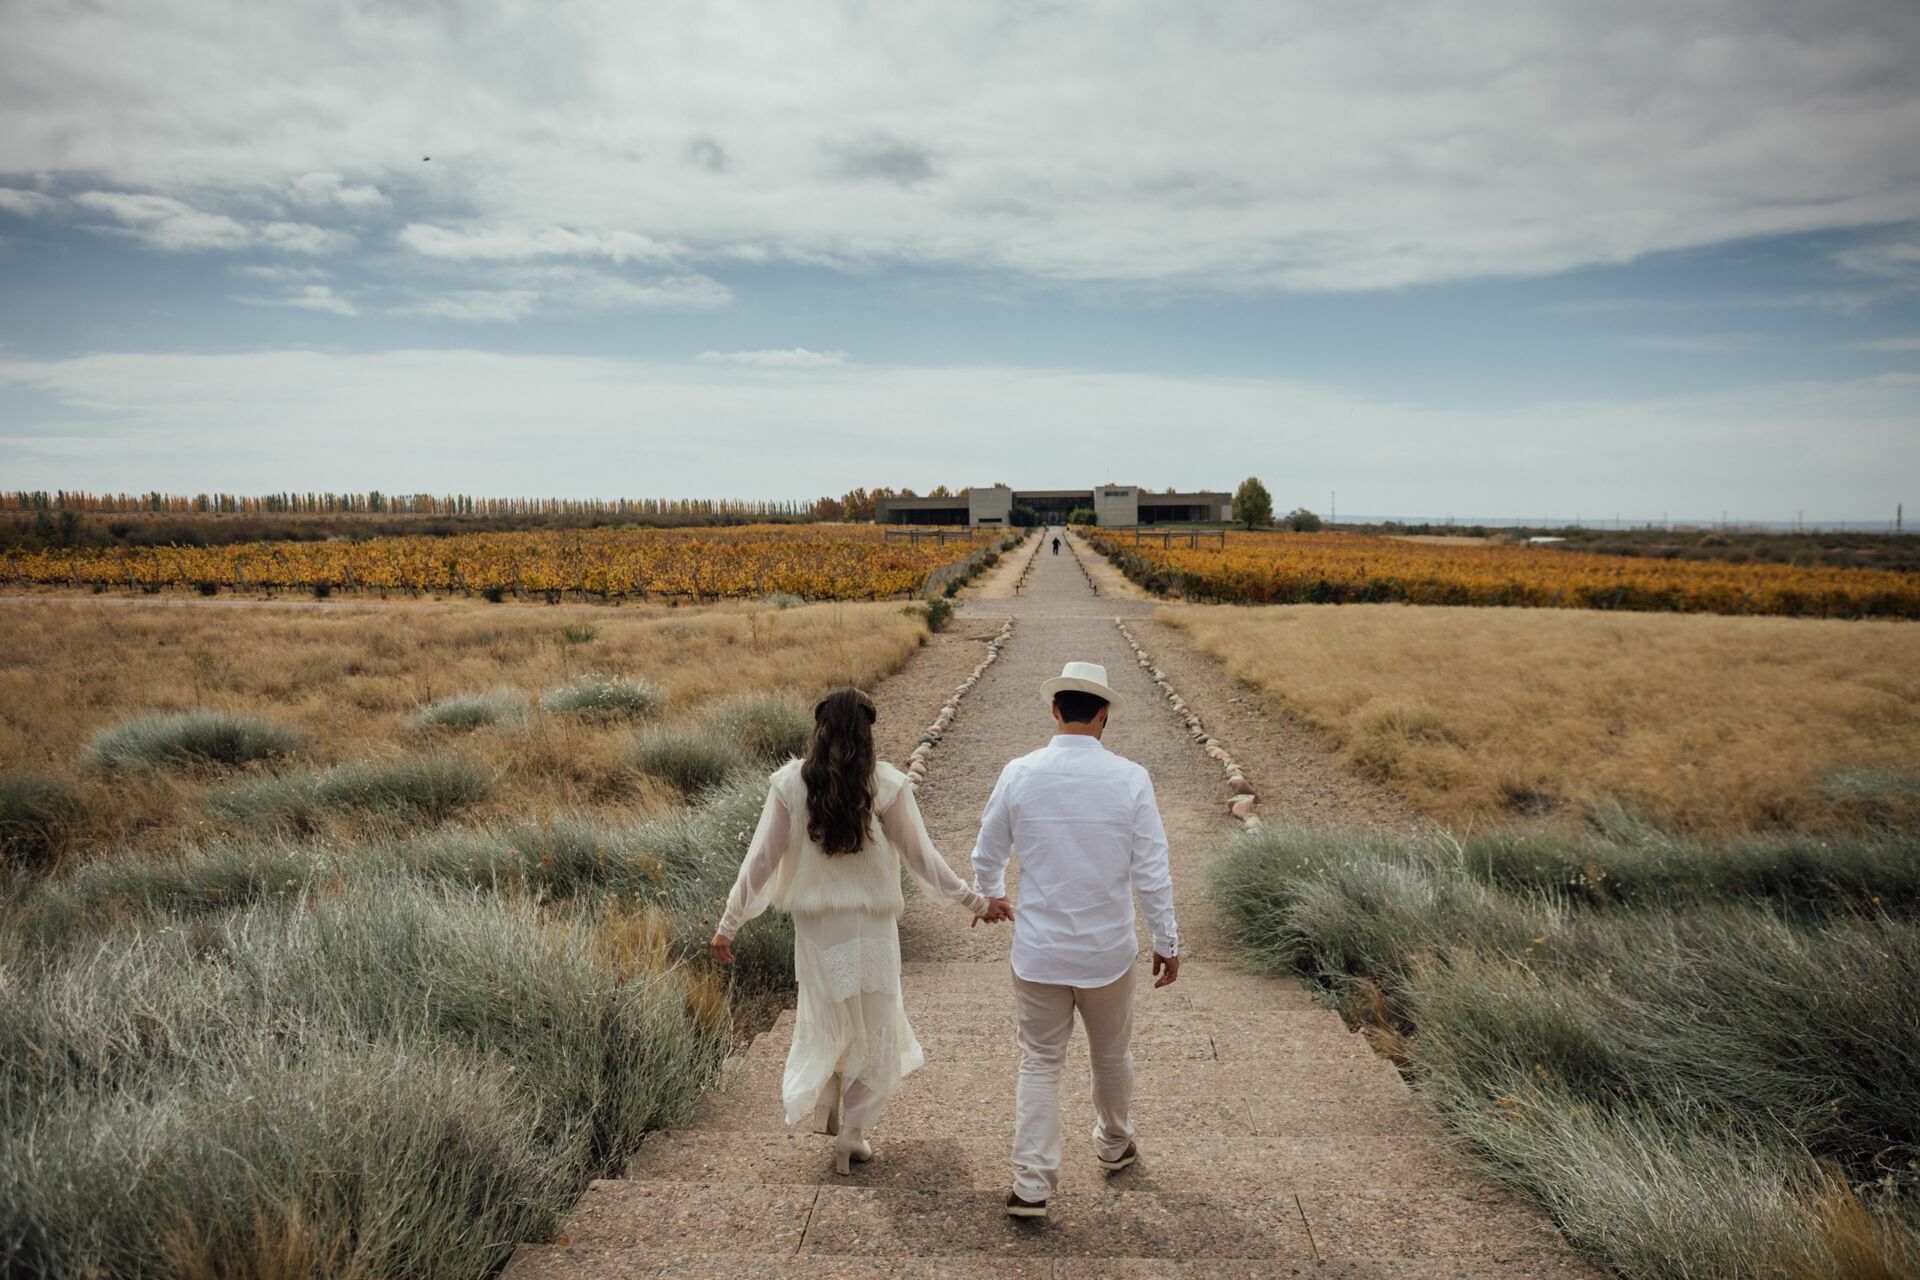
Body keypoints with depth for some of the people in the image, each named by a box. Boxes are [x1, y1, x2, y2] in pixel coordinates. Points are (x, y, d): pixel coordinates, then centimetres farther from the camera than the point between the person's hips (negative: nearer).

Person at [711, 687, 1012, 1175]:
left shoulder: (790, 783, -7)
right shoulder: (886, 784, -11)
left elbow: (760, 859, -6)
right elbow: (921, 856, -8)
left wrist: (729, 924, 1)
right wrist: (975, 901, 1)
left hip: (816, 927, 1)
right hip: (873, 928, -1)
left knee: (826, 1020, 23)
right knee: (876, 1029, 15)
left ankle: (826, 1113, 24)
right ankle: (852, 1134, 17)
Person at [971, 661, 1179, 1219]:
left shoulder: (1020, 774, -9)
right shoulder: (1130, 778, -12)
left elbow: (987, 853, 4)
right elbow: (1151, 870, -9)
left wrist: (991, 896, 26)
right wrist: (1167, 942, 3)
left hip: (1038, 952, 0)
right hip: (1108, 950, 0)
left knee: (1040, 1064, 12)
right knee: (1112, 1056, 22)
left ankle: (1032, 1185, 12)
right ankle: (1114, 1145, 44)